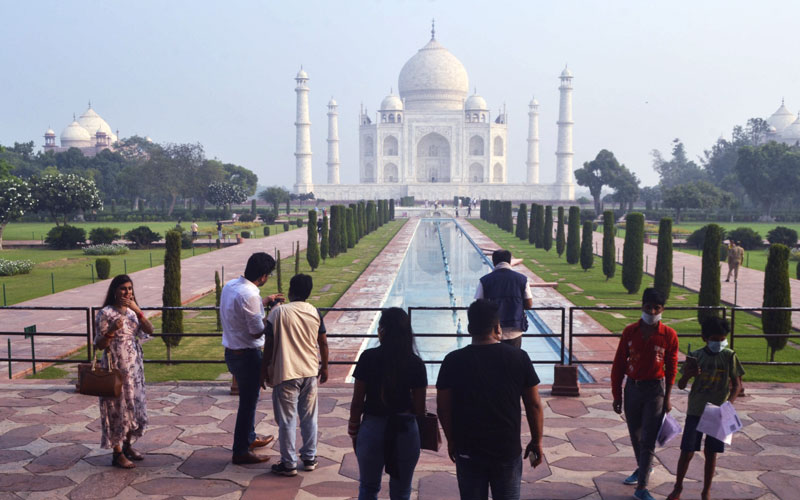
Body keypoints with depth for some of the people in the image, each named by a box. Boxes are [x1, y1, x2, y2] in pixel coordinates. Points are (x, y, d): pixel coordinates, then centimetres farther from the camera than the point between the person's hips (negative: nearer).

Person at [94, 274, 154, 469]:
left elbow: (150, 330, -5)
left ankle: (127, 446, 30)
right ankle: (117, 454, 11)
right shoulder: (106, 313, -11)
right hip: (116, 367, -6)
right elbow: (99, 345, -11)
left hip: (134, 367, 7)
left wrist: (138, 311, -16)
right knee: (118, 407, 0)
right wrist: (112, 330, -27)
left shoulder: (132, 311, 8)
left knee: (134, 405, 14)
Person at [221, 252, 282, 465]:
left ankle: (250, 438, 41)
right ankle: (241, 452, 15)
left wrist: (263, 302, 22)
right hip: (247, 356, -9)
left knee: (248, 398, 25)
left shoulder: (230, 285, 2)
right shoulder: (249, 295, -26)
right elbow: (257, 331, -21)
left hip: (231, 351, 9)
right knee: (248, 402, 4)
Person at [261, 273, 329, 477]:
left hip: (285, 374, -4)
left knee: (287, 420, 5)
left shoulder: (278, 313, -11)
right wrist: (324, 367, 18)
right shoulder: (315, 312, 0)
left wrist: (264, 370, 2)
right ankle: (309, 458, 25)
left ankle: (289, 464, 13)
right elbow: (323, 343, 5)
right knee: (309, 417, 15)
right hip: (310, 372, 4)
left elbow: (269, 345, -9)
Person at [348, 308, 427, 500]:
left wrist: (354, 432, 7)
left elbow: (357, 403, -6)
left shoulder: (368, 358, -10)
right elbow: (420, 408, -4)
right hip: (405, 431, 1)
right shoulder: (415, 363, -7)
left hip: (372, 428, 0)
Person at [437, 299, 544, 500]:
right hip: (508, 450, 0)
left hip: (468, 451, 0)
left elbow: (443, 407, -4)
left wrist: (451, 440, 11)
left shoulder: (453, 361, -10)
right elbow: (534, 404, -3)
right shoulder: (519, 357, -9)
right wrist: (537, 441, 10)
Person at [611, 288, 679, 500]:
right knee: (635, 434, 17)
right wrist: (616, 395, 2)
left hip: (655, 389, -3)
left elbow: (671, 368, 0)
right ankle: (643, 467, 42)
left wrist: (667, 398, 0)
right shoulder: (630, 331, -3)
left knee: (648, 439, -4)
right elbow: (618, 364, 2)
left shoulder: (669, 335, -8)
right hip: (632, 387, 3)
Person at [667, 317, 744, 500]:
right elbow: (681, 385, -1)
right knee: (687, 452, 1)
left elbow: (737, 384, 0)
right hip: (695, 411, 0)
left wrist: (729, 403, -16)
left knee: (711, 453, 9)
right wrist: (688, 374, -23)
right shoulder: (695, 356, -5)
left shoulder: (729, 356, -5)